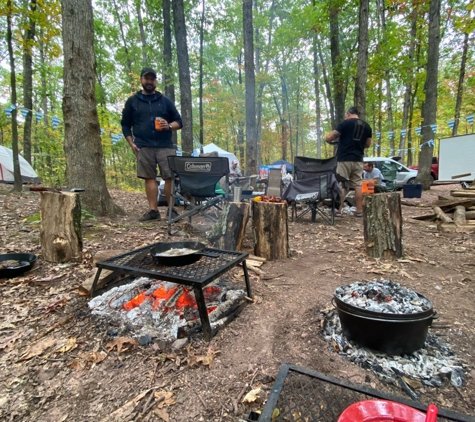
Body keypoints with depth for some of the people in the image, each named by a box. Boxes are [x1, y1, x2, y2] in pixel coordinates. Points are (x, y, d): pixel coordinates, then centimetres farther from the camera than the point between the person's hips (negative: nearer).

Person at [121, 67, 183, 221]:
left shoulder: (165, 101, 14)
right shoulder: (132, 101, 14)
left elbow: (179, 121, 14)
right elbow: (125, 124, 16)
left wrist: (169, 126, -9)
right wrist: (131, 143, 3)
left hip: (165, 146, 0)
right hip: (144, 147, 1)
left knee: (170, 177, -7)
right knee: (149, 178, 0)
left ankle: (172, 209, 3)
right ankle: (153, 210, 5)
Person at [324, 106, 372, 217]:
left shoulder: (345, 123, -4)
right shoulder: (366, 126, 13)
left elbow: (329, 138, -7)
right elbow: (367, 144, 19)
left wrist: (327, 139, 15)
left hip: (344, 159, -5)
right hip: (358, 159, 5)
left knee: (341, 185, -2)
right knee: (358, 185, 8)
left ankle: (338, 210, -3)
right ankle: (359, 211, 10)